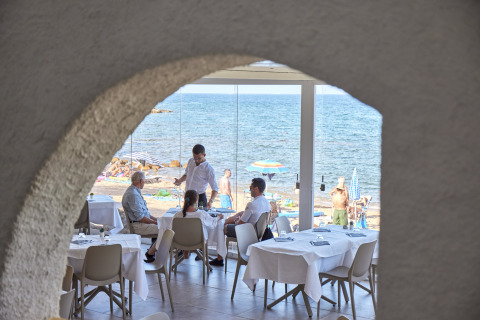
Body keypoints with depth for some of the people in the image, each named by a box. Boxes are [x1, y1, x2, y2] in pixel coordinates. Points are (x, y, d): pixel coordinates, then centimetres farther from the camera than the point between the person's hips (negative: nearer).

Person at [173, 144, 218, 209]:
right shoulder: (191, 161, 3)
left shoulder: (208, 169, -15)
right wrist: (180, 181, -1)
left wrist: (210, 201, -32)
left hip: (200, 198, -5)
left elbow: (215, 188, -15)